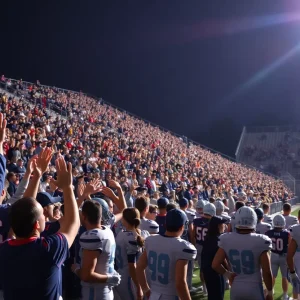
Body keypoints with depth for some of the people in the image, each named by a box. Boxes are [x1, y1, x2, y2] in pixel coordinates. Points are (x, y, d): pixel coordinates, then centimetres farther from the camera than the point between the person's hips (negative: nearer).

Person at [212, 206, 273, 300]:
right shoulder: (260, 242, -16)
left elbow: (215, 264, -6)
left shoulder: (227, 240, -6)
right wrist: (270, 291, 2)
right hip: (254, 288, -3)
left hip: (235, 288, 3)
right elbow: (266, 272, -12)